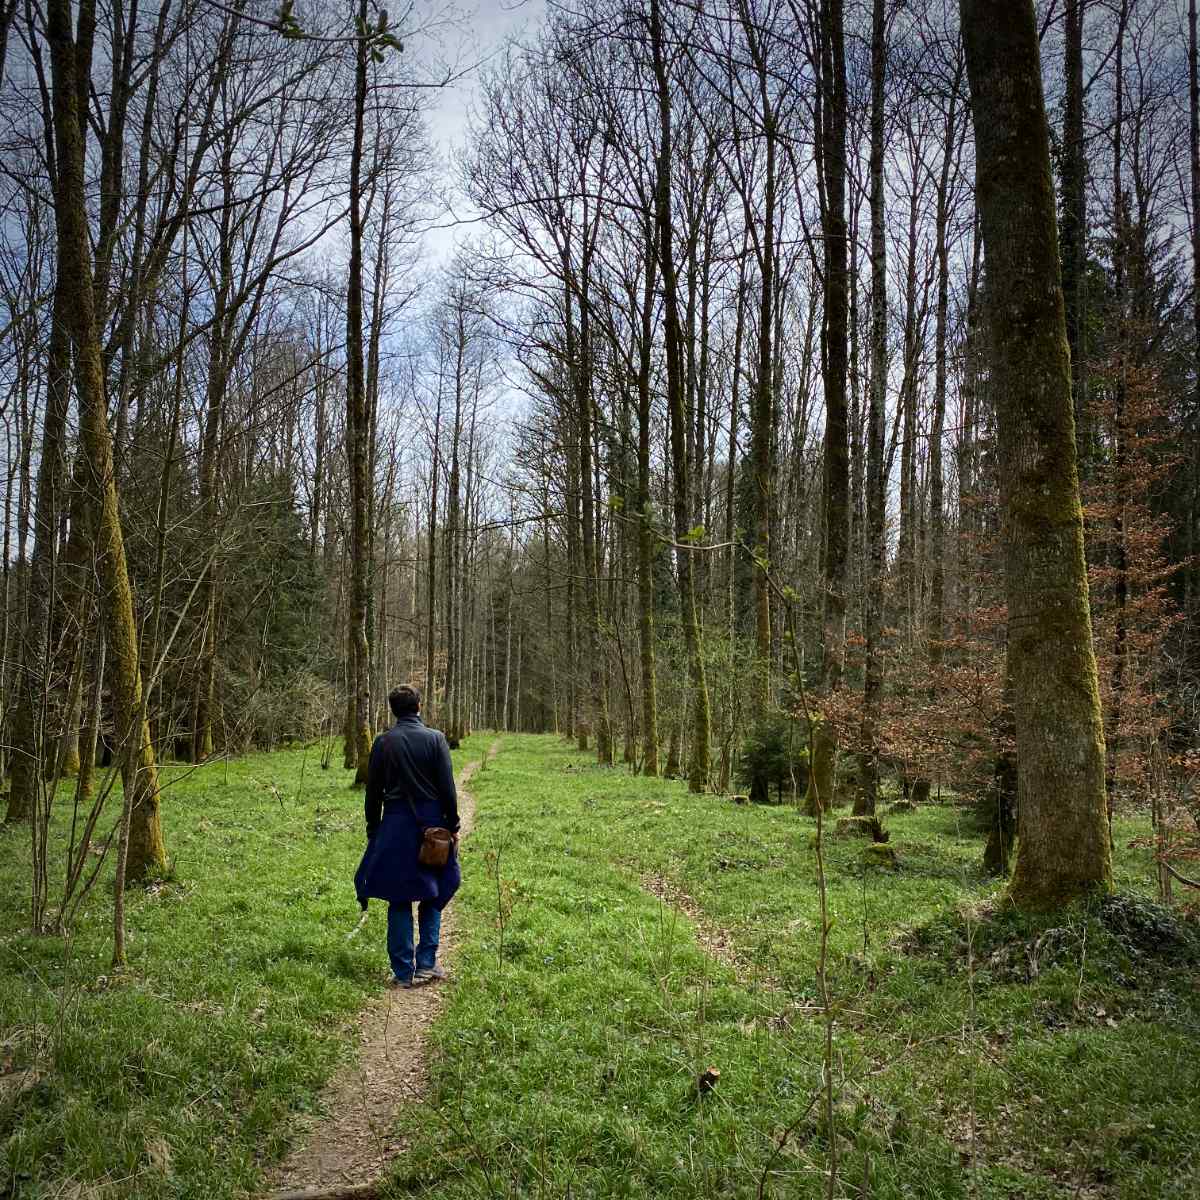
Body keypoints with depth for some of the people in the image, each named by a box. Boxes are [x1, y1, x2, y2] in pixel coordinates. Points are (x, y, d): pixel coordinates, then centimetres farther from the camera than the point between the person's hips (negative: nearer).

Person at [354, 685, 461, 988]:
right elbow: (447, 788, -6)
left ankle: (403, 972, 10)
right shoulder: (435, 739, -5)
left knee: (398, 901, 7)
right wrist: (452, 826, 2)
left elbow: (373, 791, 3)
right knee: (432, 895, 14)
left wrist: (373, 830, 12)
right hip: (431, 825, 0)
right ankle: (426, 963, 10)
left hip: (394, 827, 1)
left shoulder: (383, 742, -1)